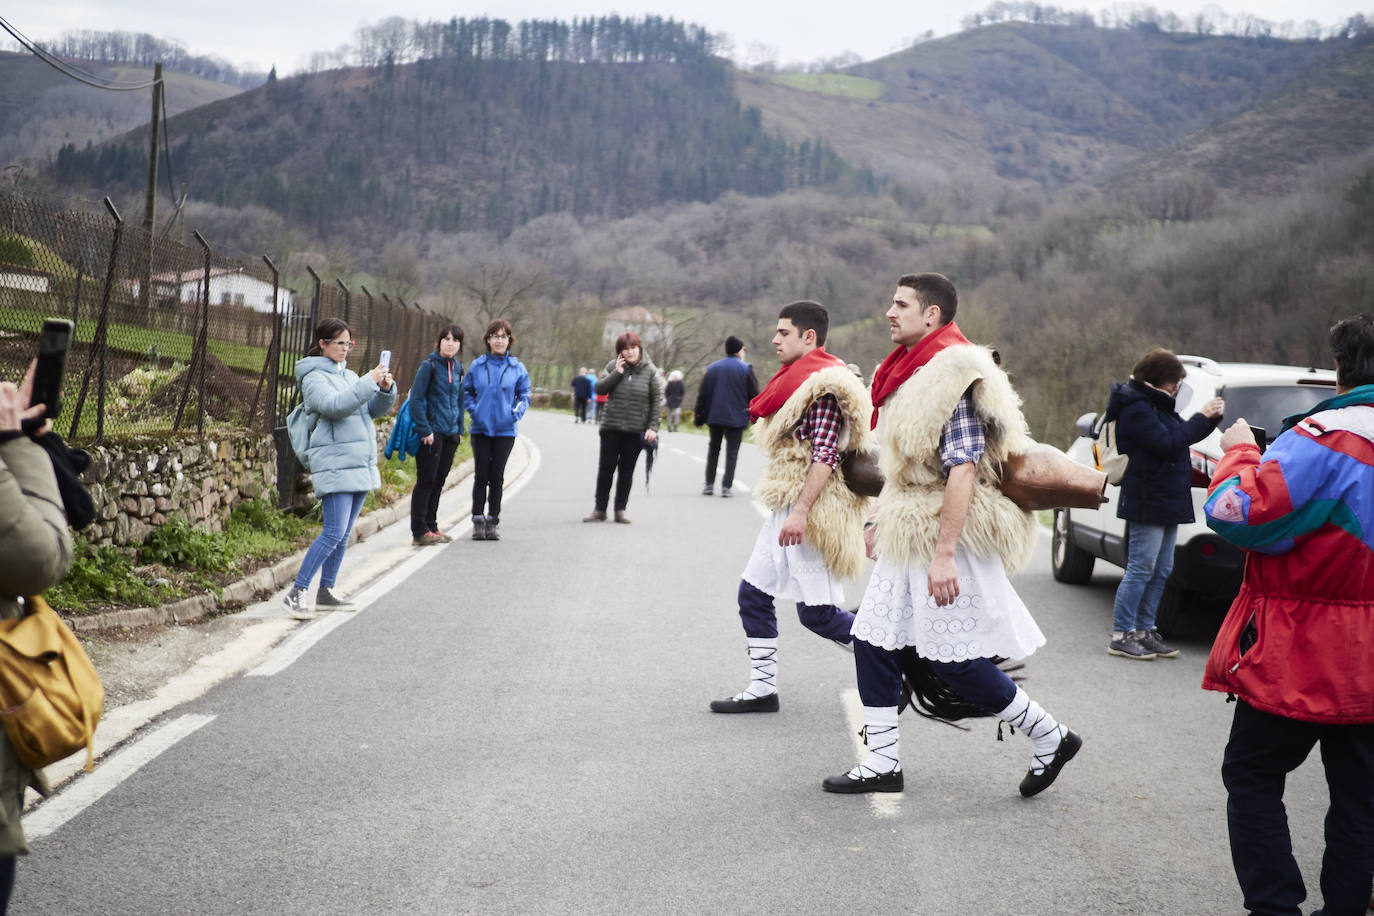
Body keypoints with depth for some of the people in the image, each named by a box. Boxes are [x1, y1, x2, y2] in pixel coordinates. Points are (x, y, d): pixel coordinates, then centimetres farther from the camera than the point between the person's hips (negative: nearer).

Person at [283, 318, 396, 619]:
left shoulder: (349, 376, 20)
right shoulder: (315, 377, -5)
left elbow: (374, 409, 18)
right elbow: (334, 405, -23)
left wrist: (386, 390, -2)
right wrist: (369, 382, -25)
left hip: (360, 464, 8)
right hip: (335, 464, -8)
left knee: (343, 534, 11)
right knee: (334, 532, -15)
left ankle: (325, 591, 19)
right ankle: (295, 593, -12)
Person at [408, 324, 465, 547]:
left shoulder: (457, 367, 12)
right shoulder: (429, 366, -9)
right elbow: (416, 400, -12)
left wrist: (460, 429, 16)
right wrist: (425, 430, -16)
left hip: (450, 434, 7)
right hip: (432, 434, -7)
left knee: (438, 481, 12)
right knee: (426, 481, -4)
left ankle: (431, 527, 20)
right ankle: (419, 531, 0)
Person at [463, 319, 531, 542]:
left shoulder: (517, 368, 2)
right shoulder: (477, 365, 2)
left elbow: (524, 395, 9)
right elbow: (466, 391, 11)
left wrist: (517, 412, -6)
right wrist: (473, 409, -3)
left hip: (505, 430, 0)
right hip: (481, 429, 0)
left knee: (497, 477, 4)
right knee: (481, 475, 0)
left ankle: (493, 521, 12)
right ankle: (478, 519, 7)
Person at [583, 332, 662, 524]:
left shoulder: (649, 370, -1)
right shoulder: (613, 367, 2)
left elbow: (657, 400, 1)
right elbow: (599, 389, -4)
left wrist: (653, 427, -5)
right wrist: (617, 373, -14)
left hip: (636, 429, -1)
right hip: (611, 427, 1)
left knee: (627, 470, 6)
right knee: (606, 468, 4)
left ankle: (620, 510, 15)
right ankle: (600, 509, 13)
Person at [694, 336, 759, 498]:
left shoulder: (712, 368, 7)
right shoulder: (746, 369, -3)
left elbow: (702, 394, 7)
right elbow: (754, 395, -5)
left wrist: (699, 416, 12)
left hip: (715, 417, 3)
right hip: (736, 418, -3)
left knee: (713, 449, 16)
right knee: (732, 452, 2)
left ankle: (709, 484, 12)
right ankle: (726, 486, -4)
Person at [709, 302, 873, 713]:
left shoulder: (823, 385, -14)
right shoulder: (798, 379, 18)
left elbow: (826, 454, -22)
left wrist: (800, 511, -28)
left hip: (812, 509, -10)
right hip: (787, 506, 10)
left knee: (817, 613, -8)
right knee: (753, 593, 8)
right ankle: (762, 688, 14)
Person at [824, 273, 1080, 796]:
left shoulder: (954, 375, -17)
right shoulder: (910, 371, 14)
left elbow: (962, 469, -23)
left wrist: (943, 554, -27)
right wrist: (881, 523, 24)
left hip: (948, 537, -10)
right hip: (906, 537, 10)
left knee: (954, 660, -5)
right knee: (872, 639, 7)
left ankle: (1049, 738, 12)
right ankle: (882, 763, 15)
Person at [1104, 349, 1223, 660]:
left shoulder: (1155, 405, 17)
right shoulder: (1136, 409, -15)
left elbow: (1181, 435, 21)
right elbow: (1168, 443, -22)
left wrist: (1211, 418, 5)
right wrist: (1202, 418, -15)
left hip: (1167, 503, 10)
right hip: (1147, 503, -10)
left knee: (1161, 571, 12)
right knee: (1141, 570, -8)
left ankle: (1144, 631, 19)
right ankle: (1121, 636, -2)